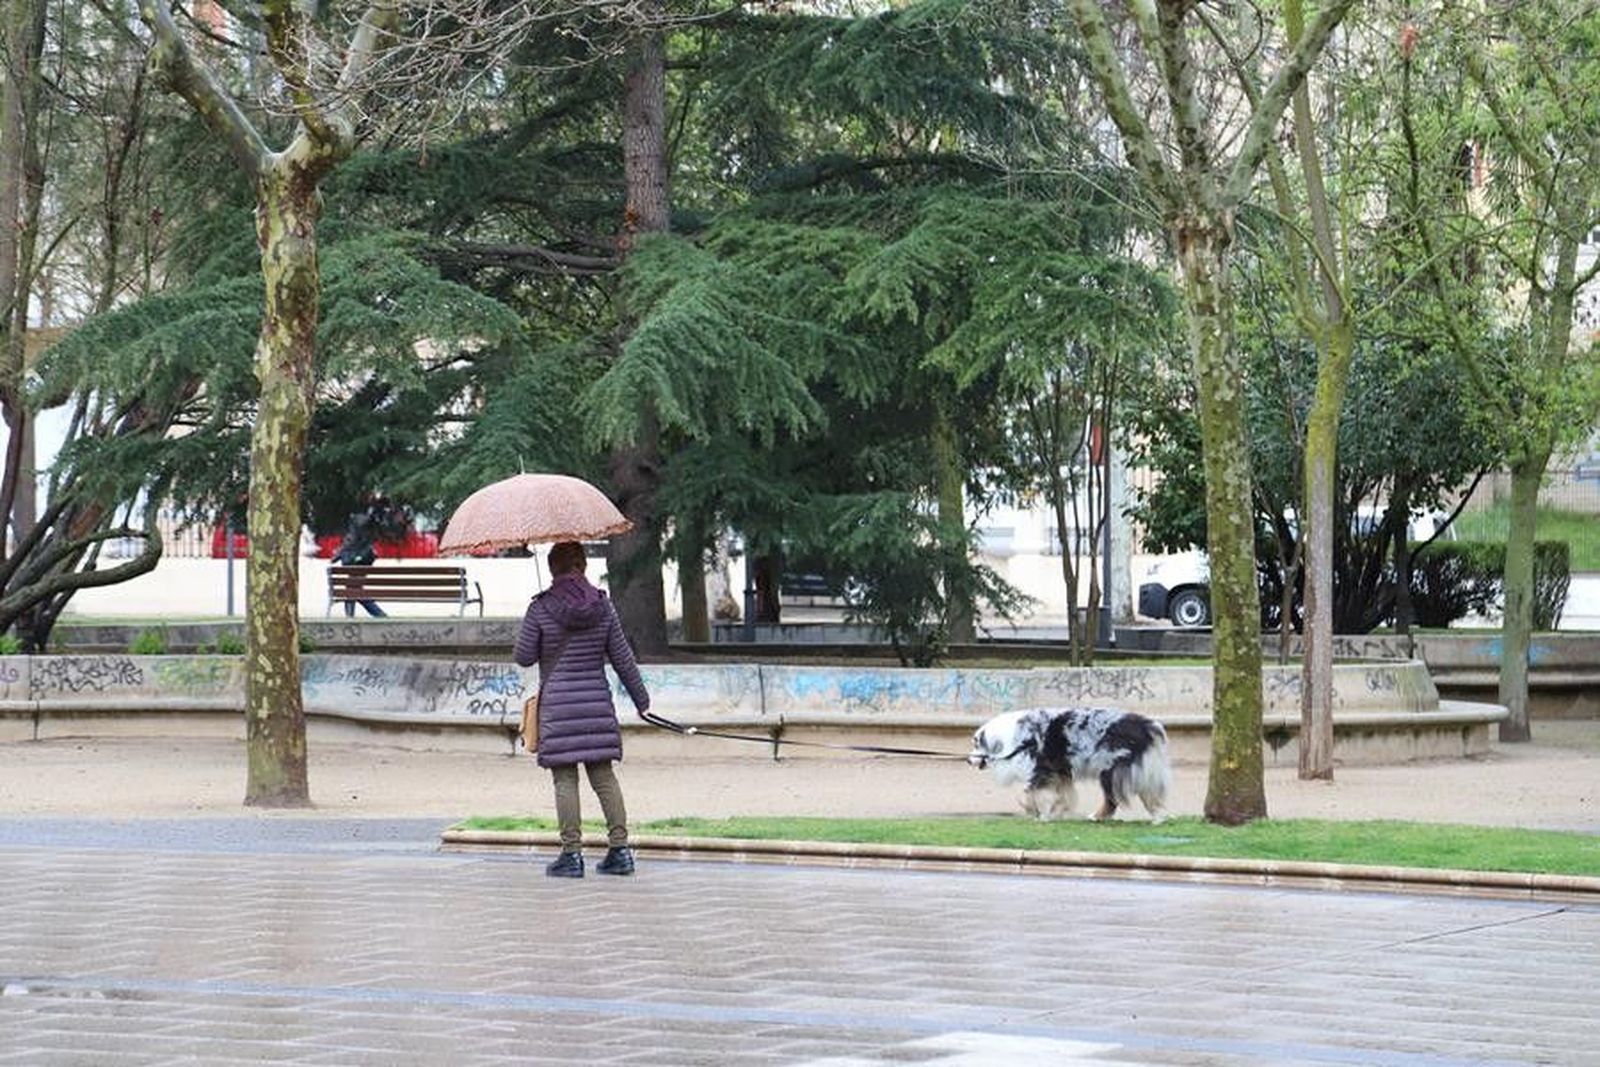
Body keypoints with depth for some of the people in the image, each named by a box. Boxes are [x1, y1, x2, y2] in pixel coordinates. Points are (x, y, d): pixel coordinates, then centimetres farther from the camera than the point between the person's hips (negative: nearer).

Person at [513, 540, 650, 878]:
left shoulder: (541, 609, -7)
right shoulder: (602, 607, 2)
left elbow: (523, 657, -2)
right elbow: (623, 658, 6)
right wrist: (641, 699, 17)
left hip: (557, 705, -3)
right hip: (597, 704, 3)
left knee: (565, 780, -1)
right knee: (604, 776, 9)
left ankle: (572, 853, -2)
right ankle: (620, 849, 5)